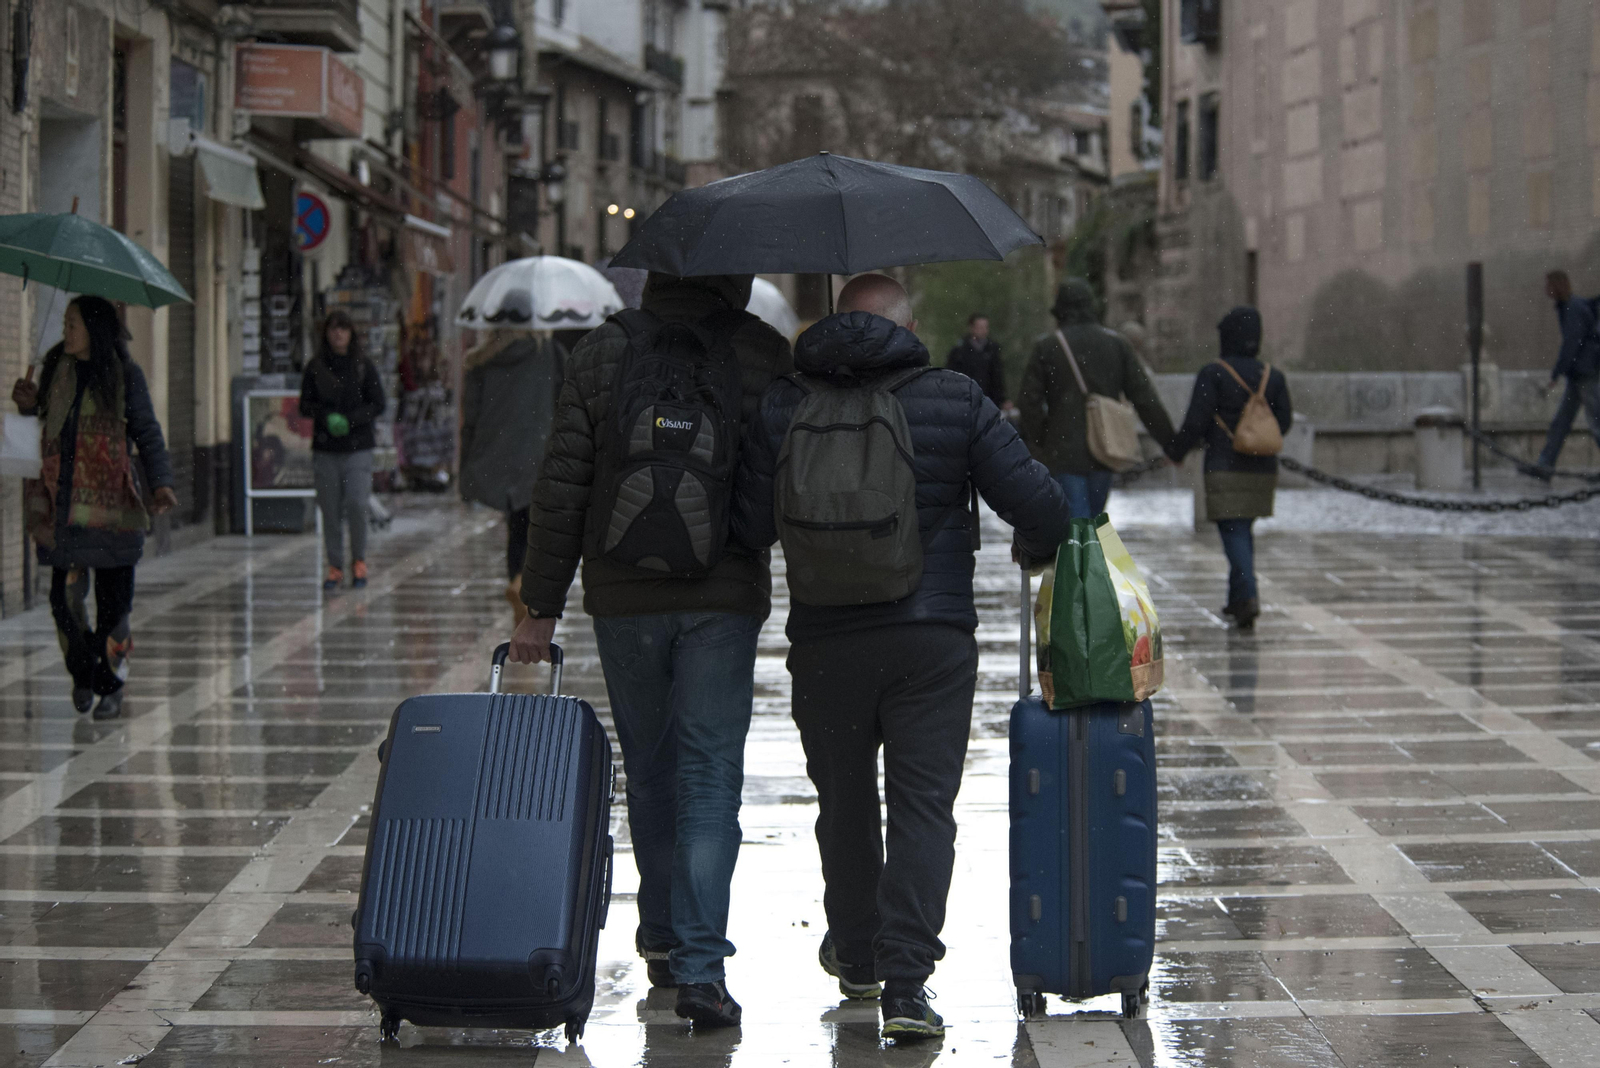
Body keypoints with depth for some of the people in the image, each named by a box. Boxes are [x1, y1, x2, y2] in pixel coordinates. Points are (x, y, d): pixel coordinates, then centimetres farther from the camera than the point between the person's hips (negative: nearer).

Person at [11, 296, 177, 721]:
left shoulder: (125, 375, 1)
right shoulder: (56, 370, 11)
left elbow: (147, 433, 3)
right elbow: (43, 425, 20)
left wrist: (161, 483, -9)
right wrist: (29, 405, -2)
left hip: (111, 503, -3)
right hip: (63, 503, 3)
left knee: (113, 598, -1)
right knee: (65, 594, -1)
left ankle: (111, 688, 12)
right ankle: (83, 674, 22)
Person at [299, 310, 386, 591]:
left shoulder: (363, 367, 4)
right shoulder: (315, 367, 6)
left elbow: (378, 405, 3)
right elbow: (305, 405, 7)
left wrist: (351, 420, -12)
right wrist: (328, 418, -12)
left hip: (358, 447, -1)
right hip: (325, 448, 1)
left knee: (357, 505, -11)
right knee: (330, 510, 1)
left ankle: (359, 561, 9)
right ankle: (335, 566, 11)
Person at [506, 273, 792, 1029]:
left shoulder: (601, 352, 1)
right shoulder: (764, 354, -3)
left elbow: (560, 490, -1)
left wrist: (541, 608, 3)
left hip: (623, 598, 2)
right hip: (725, 596, -2)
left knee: (648, 769, 16)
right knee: (710, 775, -2)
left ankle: (663, 943, 27)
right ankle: (700, 965, -13)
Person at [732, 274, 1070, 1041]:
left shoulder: (782, 408, 1)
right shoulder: (956, 402, -1)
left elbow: (750, 530, -2)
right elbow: (1038, 504, -4)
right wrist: (1039, 549, 18)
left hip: (825, 641, 1)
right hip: (934, 639, -1)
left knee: (845, 803, 18)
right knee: (923, 806, 0)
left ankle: (855, 956, 34)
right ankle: (905, 984, -9)